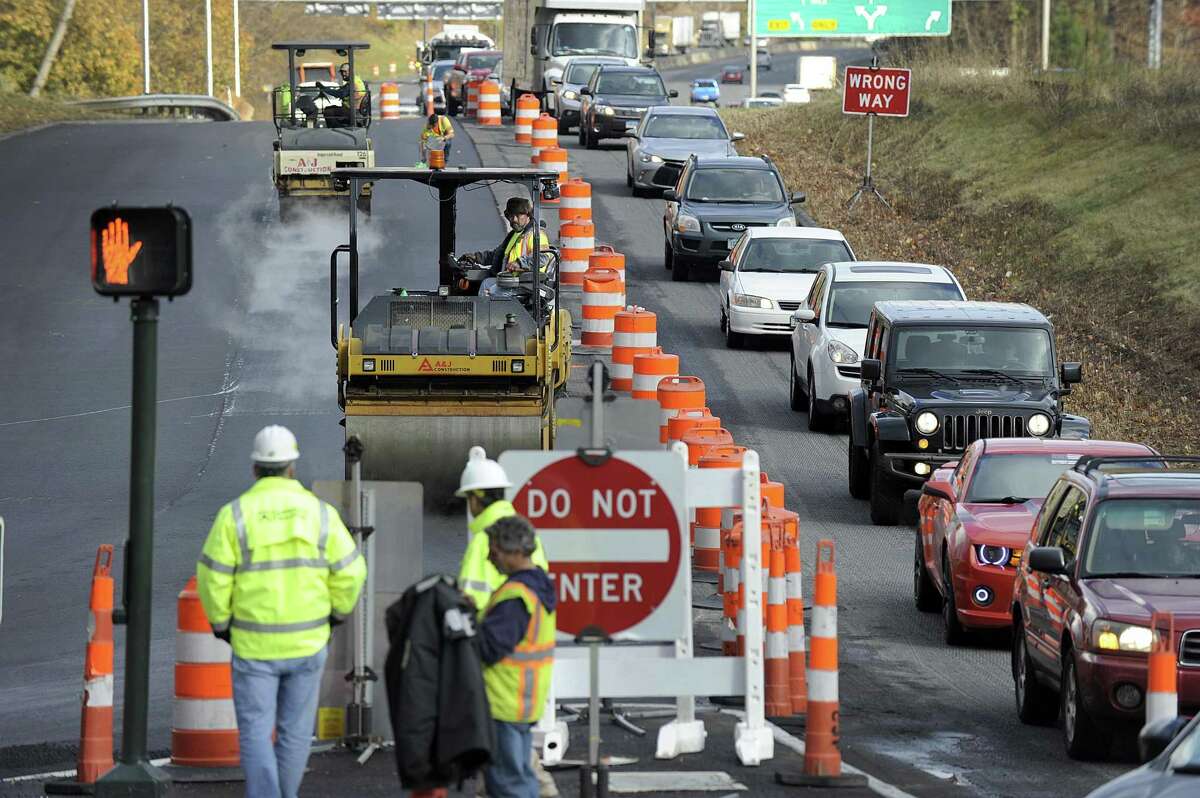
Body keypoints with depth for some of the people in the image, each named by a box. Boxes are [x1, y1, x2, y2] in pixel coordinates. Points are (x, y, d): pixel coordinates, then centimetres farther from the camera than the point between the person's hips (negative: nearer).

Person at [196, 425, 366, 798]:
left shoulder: (235, 514, -11)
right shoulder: (319, 512, -6)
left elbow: (213, 578, -11)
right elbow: (350, 572, -6)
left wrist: (221, 623, 6)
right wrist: (338, 611, 13)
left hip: (254, 643, -1)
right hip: (307, 641, 1)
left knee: (256, 732, 3)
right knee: (295, 728, 17)